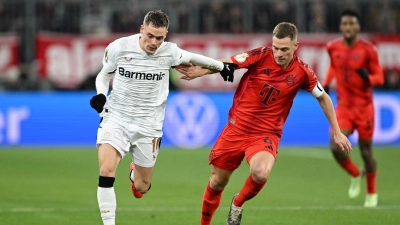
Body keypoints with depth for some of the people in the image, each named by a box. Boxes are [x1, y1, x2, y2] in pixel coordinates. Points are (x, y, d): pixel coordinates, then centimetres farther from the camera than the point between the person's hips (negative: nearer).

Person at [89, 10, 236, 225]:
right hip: (116, 117, -2)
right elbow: (104, 74, 6)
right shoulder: (118, 48, -12)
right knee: (106, 171, -25)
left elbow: (191, 57, 14)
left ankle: (135, 171, 46)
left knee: (142, 187, 8)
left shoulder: (169, 52, -8)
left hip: (148, 124, 2)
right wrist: (101, 94, -13)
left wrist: (222, 66, 26)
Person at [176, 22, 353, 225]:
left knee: (260, 173, -30)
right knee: (217, 182, 8)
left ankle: (238, 204, 2)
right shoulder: (260, 56, -11)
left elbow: (323, 98, 7)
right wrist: (199, 71, -32)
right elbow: (225, 64, -14)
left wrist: (337, 132, 9)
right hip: (236, 128, 1)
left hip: (266, 134, -1)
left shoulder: (302, 72, -8)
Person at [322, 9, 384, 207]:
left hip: (364, 107, -3)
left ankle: (372, 193, 28)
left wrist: (368, 78, -29)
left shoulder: (367, 50, -12)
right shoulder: (333, 48, 0)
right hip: (343, 107, 3)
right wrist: (326, 83, 7)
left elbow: (379, 77, -7)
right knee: (336, 148, -15)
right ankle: (355, 175, 17)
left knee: (366, 151, 5)